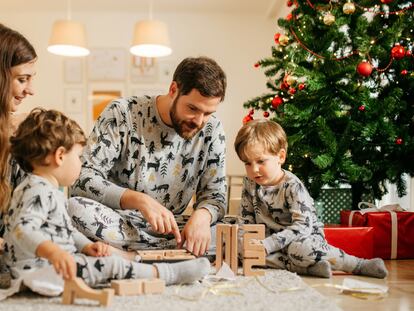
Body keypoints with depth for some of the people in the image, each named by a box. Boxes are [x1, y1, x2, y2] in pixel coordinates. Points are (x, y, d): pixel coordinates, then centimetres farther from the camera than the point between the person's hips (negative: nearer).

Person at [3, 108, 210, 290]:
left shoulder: (48, 190, 16)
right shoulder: (39, 192, -19)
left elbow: (65, 230, 22)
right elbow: (22, 230, -34)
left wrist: (86, 246, 7)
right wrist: (54, 252, -48)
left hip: (55, 262, 12)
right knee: (111, 264, -13)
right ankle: (168, 274, -5)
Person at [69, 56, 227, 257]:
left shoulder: (211, 130, -2)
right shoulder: (122, 114, -12)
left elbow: (214, 195, 1)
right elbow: (84, 179, -18)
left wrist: (202, 215, -24)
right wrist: (140, 200, -32)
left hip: (169, 231, 2)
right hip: (115, 222, -1)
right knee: (74, 207, -34)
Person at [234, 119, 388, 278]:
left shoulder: (293, 187, -17)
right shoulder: (249, 184, -1)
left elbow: (302, 226, -25)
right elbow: (247, 219, 8)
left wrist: (267, 245, -33)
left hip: (305, 237, -4)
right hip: (269, 239, 5)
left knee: (298, 249, -39)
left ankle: (360, 265, -19)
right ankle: (309, 267, -29)